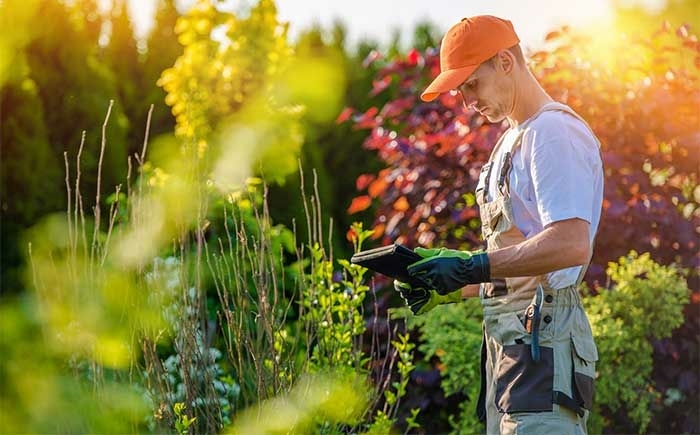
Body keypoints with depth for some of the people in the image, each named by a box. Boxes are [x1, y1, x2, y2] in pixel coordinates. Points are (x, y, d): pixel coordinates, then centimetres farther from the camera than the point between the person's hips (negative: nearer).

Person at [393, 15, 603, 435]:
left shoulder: (554, 131, -8)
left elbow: (572, 244, -22)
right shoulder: (512, 140, 24)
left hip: (543, 336, -10)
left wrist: (472, 267, -20)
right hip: (509, 339, 10)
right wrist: (452, 285, 11)